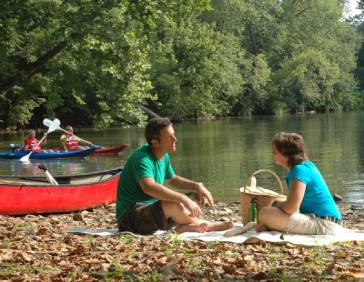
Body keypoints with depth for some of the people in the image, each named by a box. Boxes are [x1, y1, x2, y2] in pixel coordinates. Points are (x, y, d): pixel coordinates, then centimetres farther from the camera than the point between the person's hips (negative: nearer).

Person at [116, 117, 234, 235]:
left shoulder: (164, 157, 7)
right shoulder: (142, 158, -22)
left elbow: (172, 180, 25)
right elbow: (148, 187, -40)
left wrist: (197, 186, 8)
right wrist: (183, 198, -42)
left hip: (151, 209, 10)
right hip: (130, 216, -10)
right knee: (175, 206, -32)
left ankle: (185, 227, -19)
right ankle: (202, 225, -8)